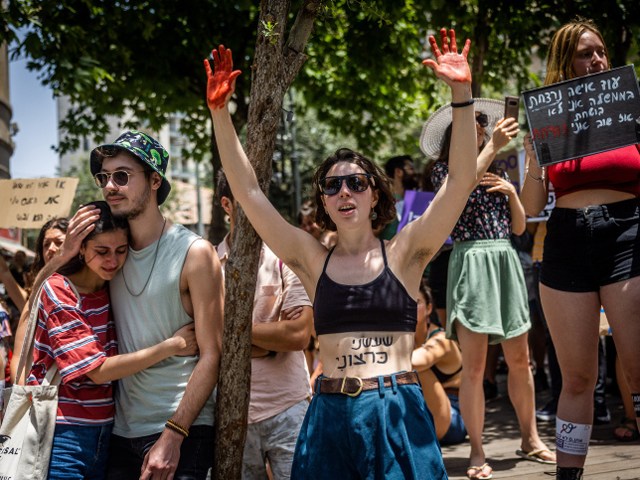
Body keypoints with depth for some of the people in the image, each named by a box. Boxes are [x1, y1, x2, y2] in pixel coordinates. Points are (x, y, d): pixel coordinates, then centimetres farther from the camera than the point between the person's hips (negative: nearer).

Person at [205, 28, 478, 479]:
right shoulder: (313, 260, 8)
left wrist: (462, 93, -13)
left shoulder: (403, 253, 3)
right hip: (330, 413, 2)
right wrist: (220, 112, 0)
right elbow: (247, 191, 7)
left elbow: (462, 179, -6)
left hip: (398, 413, -2)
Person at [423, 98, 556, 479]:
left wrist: (512, 192, 1)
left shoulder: (497, 172, 18)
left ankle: (530, 440, 20)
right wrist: (492, 147, -25)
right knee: (474, 365, -7)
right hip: (471, 262, -5)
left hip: (506, 261, 5)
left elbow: (519, 226, 18)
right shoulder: (444, 170, 3)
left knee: (520, 359, 8)